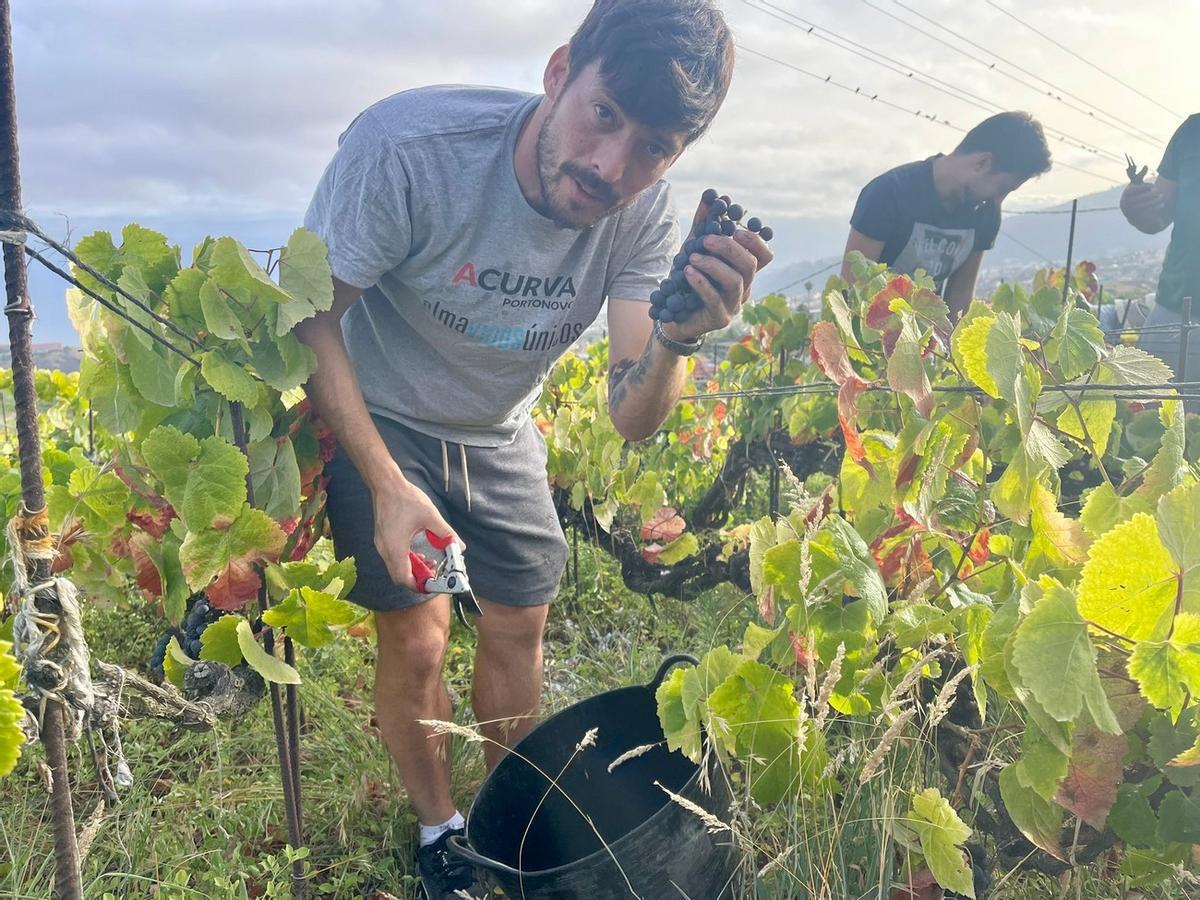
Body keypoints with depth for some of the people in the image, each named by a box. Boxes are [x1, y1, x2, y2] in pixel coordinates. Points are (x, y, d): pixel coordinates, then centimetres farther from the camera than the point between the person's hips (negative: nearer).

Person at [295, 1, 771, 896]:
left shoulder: (645, 215, -21)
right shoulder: (405, 147, -34)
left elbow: (633, 419, -23)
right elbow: (309, 318, -23)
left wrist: (676, 337, -45)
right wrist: (387, 485, -28)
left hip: (498, 434, 4)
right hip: (374, 420, -3)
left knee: (520, 624, 7)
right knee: (418, 634, -5)